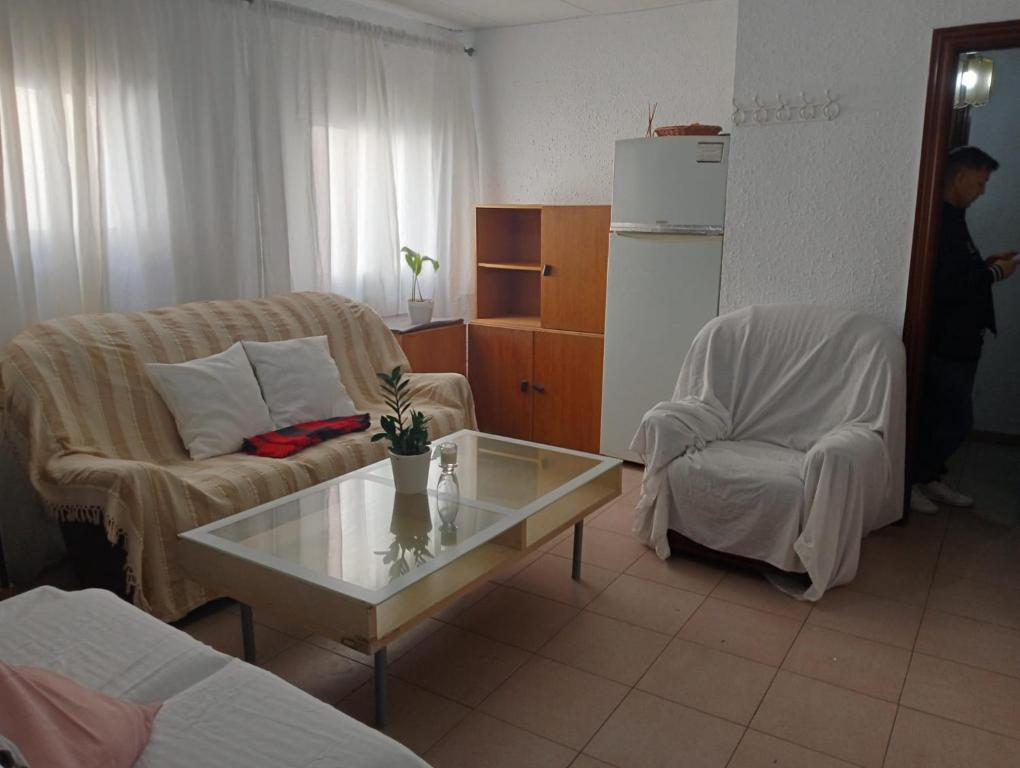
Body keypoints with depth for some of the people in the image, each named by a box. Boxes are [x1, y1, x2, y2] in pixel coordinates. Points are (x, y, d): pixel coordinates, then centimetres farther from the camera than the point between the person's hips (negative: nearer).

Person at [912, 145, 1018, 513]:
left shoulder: (951, 218, 14)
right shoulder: (940, 220, -18)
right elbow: (946, 285, -24)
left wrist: (985, 264, 8)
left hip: (958, 340, 10)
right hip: (946, 341, -10)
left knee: (944, 416, 14)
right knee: (955, 419, -4)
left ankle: (929, 477, 24)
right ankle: (910, 479, 7)